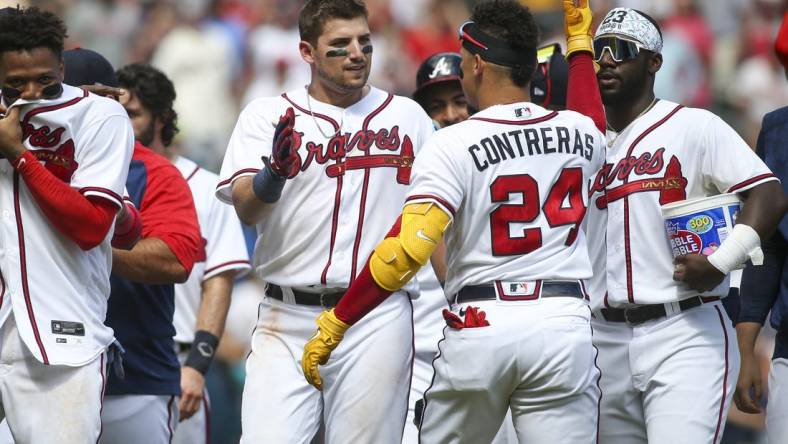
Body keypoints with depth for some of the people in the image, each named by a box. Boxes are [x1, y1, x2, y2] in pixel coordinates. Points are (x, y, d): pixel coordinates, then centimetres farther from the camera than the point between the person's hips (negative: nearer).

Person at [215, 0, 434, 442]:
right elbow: (245, 207, -8)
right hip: (287, 319, -1)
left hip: (378, 321, 1)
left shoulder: (407, 117, 10)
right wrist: (274, 175, -29)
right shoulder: (267, 116, 6)